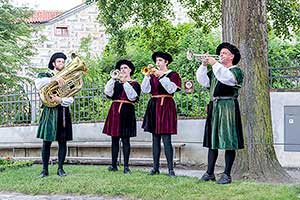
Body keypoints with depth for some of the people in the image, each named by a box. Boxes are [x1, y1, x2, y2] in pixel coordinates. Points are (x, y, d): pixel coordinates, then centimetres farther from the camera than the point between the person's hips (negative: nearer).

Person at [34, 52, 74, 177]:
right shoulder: (45, 75, 9)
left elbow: (70, 99, -1)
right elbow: (38, 84, -16)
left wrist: (60, 100, -20)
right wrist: (52, 79, -25)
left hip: (63, 112, 2)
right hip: (49, 112, -2)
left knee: (62, 141, 2)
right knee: (47, 141, -4)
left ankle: (60, 169, 11)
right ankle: (45, 170, 3)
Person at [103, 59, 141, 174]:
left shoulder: (134, 84, 6)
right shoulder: (116, 83, 15)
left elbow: (133, 97, -11)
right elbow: (108, 93, -1)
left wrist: (125, 82, -14)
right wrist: (113, 79, -7)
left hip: (127, 112, -3)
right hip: (115, 111, 3)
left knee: (125, 139, -3)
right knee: (114, 139, 5)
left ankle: (126, 166, 2)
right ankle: (114, 165, 12)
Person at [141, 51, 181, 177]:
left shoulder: (172, 74, 3)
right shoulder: (153, 75, 15)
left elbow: (171, 89, -13)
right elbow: (145, 90, 4)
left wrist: (161, 76, -14)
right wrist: (147, 75, -4)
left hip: (166, 106, -5)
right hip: (154, 106, 5)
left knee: (166, 139, -11)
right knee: (155, 139, 6)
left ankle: (170, 168, -8)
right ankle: (155, 167, 11)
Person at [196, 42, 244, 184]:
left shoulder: (236, 71, 1)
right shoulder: (215, 71, 20)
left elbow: (226, 77, -20)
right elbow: (203, 81, 7)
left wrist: (214, 64, -17)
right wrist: (204, 65, -3)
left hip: (228, 107, -6)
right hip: (214, 107, 6)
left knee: (229, 141, -5)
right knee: (213, 141, 7)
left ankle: (227, 175, -2)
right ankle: (210, 172, 12)